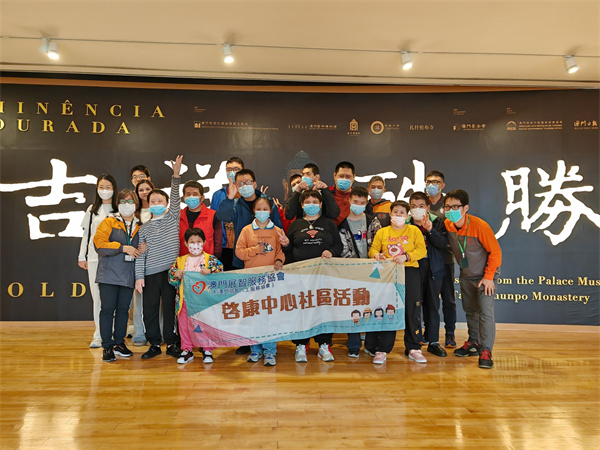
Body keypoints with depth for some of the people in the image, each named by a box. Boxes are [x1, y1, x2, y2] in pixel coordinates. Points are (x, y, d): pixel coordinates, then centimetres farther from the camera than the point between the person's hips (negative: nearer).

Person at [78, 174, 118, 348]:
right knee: (96, 296, 4)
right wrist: (82, 256, 13)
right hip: (94, 257, 3)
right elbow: (86, 234, 16)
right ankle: (98, 335, 12)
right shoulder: (92, 210, 13)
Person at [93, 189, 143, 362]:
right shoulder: (109, 222, 1)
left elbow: (140, 247, 26)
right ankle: (107, 346, 7)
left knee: (123, 309, 10)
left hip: (128, 276, 4)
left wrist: (140, 251, 2)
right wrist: (123, 247, -15)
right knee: (108, 309, -2)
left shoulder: (139, 226, 14)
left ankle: (119, 343, 22)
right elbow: (99, 243, -12)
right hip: (109, 274, -4)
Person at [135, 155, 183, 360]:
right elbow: (141, 254, 7)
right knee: (149, 309, 5)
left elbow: (175, 199, -9)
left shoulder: (173, 218, 6)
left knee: (170, 308, 4)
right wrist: (139, 276, 0)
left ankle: (171, 343, 16)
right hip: (150, 273, 2)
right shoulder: (144, 228, 10)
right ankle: (154, 344, 19)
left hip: (171, 270, -2)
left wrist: (176, 175, -20)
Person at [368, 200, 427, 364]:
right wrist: (377, 255, -12)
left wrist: (406, 256, -16)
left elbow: (421, 250, 0)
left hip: (410, 272, 0)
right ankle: (382, 349, 6)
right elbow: (373, 249, 11)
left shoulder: (414, 230, 9)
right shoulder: (382, 232, 14)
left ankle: (413, 348, 15)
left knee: (412, 310, 2)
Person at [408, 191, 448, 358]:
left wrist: (430, 230, -20)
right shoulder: (405, 223, 1)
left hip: (433, 268, 1)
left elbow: (444, 244, -9)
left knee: (432, 305, 9)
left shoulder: (437, 222, 3)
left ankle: (433, 342, 20)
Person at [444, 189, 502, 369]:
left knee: (486, 311, -13)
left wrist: (488, 277, -19)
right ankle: (474, 343, 32)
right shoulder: (447, 225, -12)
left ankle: (486, 351, -4)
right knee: (470, 310, 16)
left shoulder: (479, 226, -27)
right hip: (465, 275, 6)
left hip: (484, 275, -5)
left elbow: (495, 252, -19)